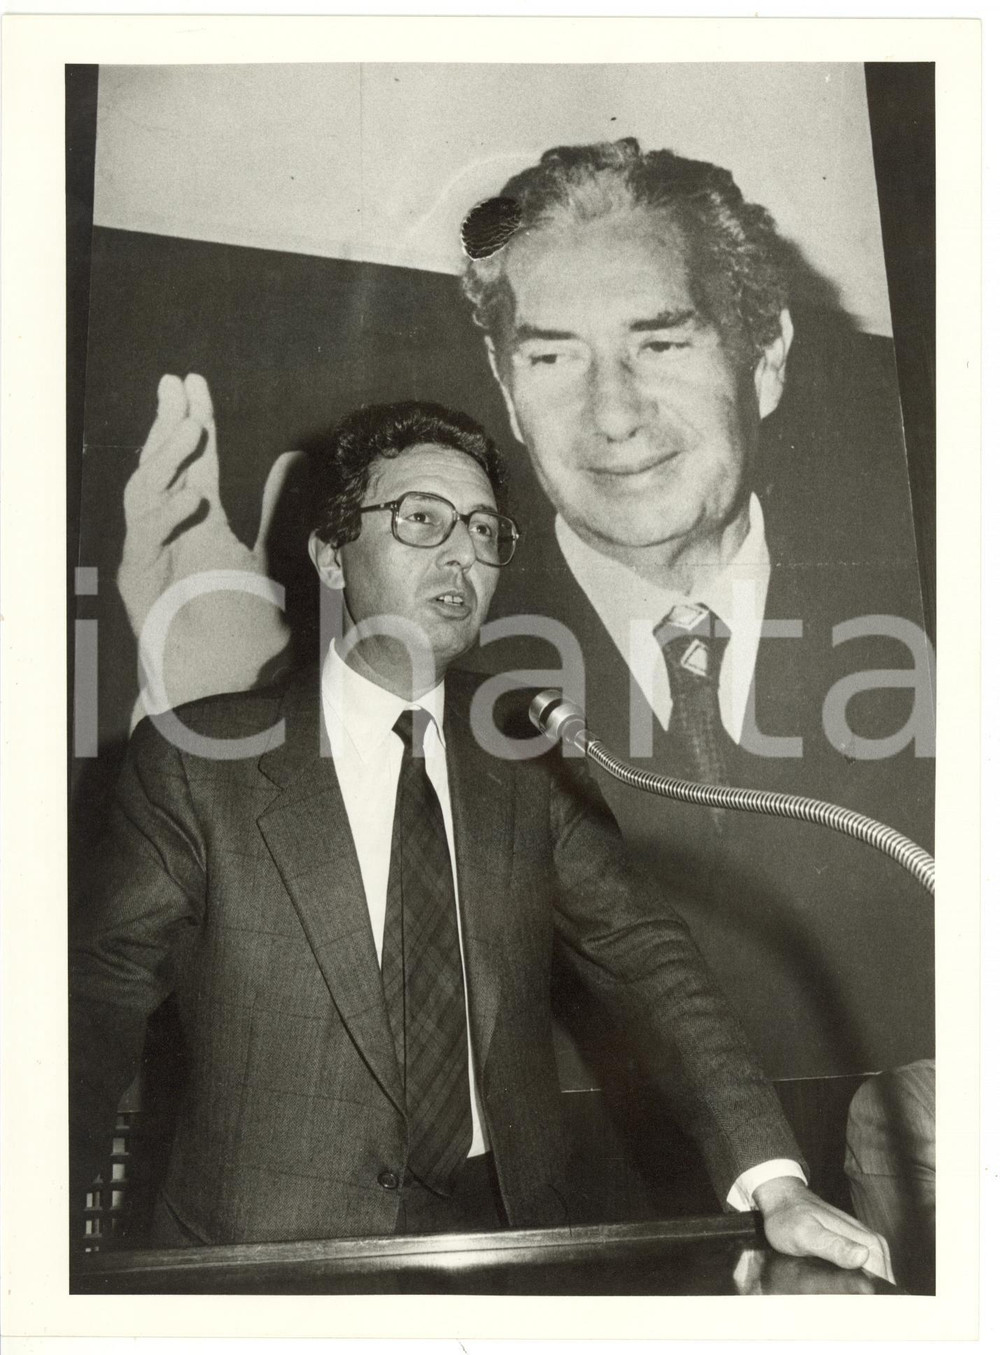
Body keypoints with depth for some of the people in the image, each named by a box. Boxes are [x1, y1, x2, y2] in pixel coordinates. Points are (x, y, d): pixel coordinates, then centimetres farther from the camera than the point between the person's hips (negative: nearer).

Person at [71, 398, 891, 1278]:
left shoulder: (529, 764, 2)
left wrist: (774, 1181, -15)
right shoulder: (197, 761, -5)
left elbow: (643, 959, -4)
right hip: (271, 1249, -2)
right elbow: (101, 1001, -5)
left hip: (502, 1228, 3)